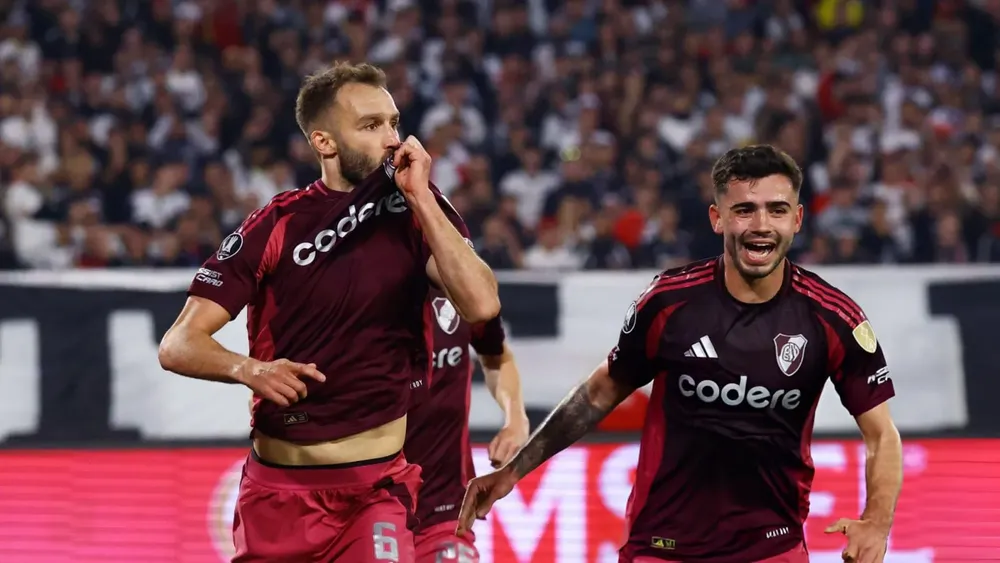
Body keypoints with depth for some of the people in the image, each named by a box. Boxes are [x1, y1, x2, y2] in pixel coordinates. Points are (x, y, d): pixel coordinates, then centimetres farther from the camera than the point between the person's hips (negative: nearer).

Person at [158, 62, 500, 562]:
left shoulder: (419, 212, 1)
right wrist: (247, 369, -26)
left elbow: (480, 305, -16)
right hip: (276, 488, 1)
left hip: (378, 487, -1)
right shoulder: (275, 226, -2)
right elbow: (178, 346, -6)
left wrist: (420, 198, -16)